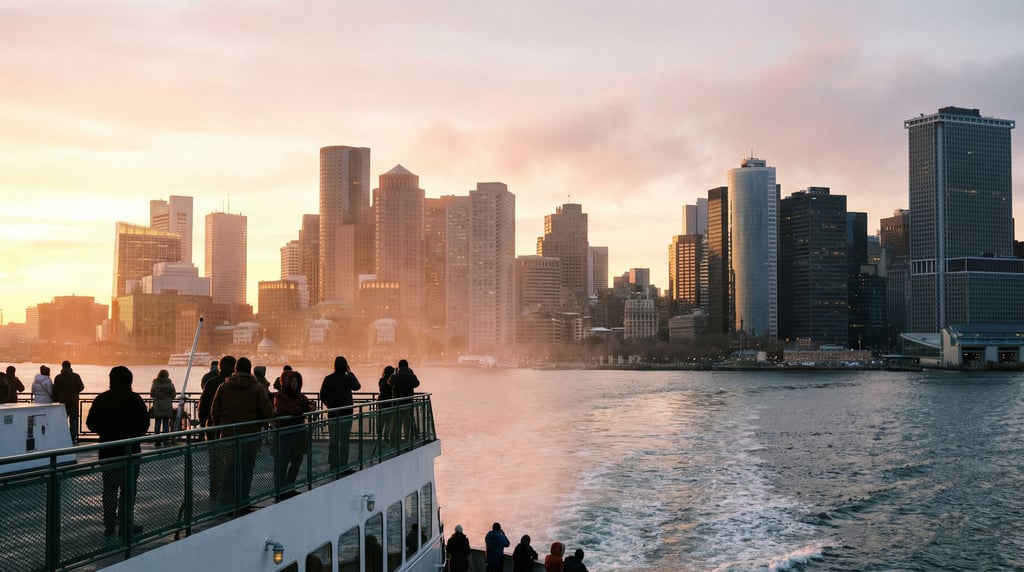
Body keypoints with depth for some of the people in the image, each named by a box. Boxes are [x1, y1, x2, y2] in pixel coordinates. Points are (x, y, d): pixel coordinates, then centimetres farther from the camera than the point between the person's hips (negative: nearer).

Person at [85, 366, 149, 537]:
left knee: (109, 488, 12)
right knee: (127, 488, 1)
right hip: (130, 450, -4)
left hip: (107, 450, 4)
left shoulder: (101, 399, 1)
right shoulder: (134, 399, -11)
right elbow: (144, 423, -11)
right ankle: (125, 525, 1)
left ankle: (109, 525, 15)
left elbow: (91, 423, 2)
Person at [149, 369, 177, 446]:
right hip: (167, 407, -1)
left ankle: (157, 441, 4)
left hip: (157, 407, 1)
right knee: (166, 424, 4)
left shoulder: (154, 384, -3)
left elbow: (151, 395, 5)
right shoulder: (170, 384, -6)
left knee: (157, 424, 5)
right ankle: (166, 440, 2)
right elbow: (174, 395, -2)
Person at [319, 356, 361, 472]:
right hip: (346, 413, -1)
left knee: (332, 440, 8)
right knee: (344, 440, 5)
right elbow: (357, 386, 14)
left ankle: (333, 465, 10)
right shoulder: (348, 378, -7)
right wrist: (350, 372, 18)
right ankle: (343, 465, 6)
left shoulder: (328, 379, -4)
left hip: (332, 413, 1)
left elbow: (322, 396, 1)